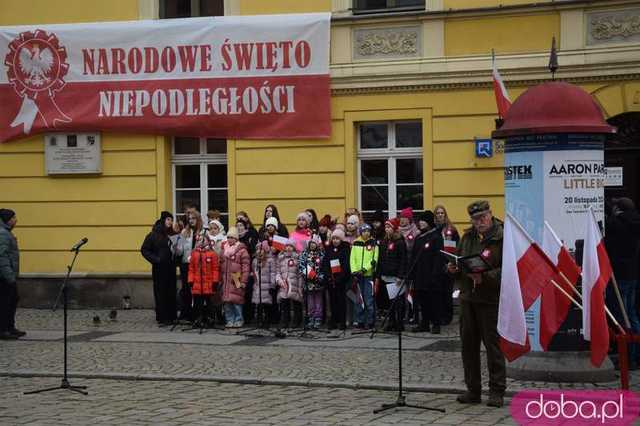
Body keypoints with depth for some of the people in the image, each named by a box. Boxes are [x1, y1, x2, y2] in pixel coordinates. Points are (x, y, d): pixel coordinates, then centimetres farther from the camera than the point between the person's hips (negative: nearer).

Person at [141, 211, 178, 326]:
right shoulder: (154, 235, -4)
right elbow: (144, 250, -4)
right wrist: (155, 259, -13)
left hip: (170, 268, 5)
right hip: (159, 269, -5)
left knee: (171, 293, 7)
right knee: (161, 293, -3)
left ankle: (171, 317, 13)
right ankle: (162, 318, 0)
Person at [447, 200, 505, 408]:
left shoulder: (502, 238, -10)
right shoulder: (467, 237, 12)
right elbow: (459, 262, 22)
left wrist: (485, 277, -26)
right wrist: (453, 269, 0)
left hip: (491, 299, -7)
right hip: (467, 297, 7)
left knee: (493, 344, -2)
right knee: (468, 344, 10)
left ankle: (497, 391, 7)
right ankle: (473, 389, 20)